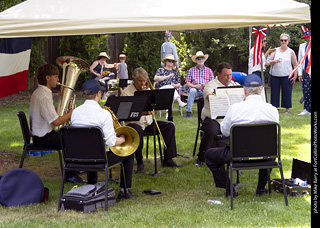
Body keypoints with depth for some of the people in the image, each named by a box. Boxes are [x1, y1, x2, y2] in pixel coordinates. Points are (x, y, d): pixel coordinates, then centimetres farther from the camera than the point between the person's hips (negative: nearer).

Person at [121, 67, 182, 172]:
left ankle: (167, 159, -8)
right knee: (137, 130, -40)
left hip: (148, 122, 6)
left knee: (170, 126, -10)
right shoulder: (126, 92, -5)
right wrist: (141, 112, -26)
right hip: (134, 123, -6)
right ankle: (139, 163, -25)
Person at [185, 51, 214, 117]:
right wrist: (195, 86, -12)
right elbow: (187, 83, 6)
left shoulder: (209, 70, 17)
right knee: (192, 90, -35)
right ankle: (188, 111, -33)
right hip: (195, 90, 0)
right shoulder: (191, 70, 14)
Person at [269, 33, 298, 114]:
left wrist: (295, 76, -3)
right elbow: (270, 62, 5)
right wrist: (274, 61, -18)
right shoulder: (275, 50, 9)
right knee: (275, 92, 0)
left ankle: (287, 108, 5)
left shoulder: (291, 52, 5)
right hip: (275, 75, 2)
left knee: (287, 92, -3)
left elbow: (295, 65, 4)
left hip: (287, 76, -2)